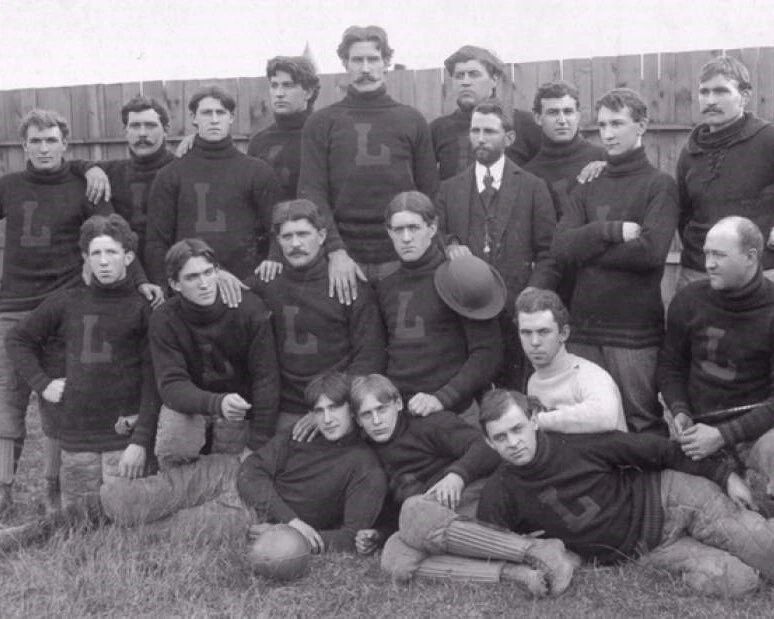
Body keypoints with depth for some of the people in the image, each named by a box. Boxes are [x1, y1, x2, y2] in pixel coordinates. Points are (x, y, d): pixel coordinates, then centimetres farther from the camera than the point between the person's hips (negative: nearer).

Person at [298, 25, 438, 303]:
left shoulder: (412, 121, 9)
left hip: (401, 259, 1)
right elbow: (311, 193, -3)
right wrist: (335, 251, -14)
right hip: (345, 257, -1)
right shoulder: (321, 123, 5)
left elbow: (430, 192, 7)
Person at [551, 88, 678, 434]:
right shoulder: (586, 190, 15)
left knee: (644, 426, 1)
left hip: (636, 331, -4)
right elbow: (562, 247, 0)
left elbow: (651, 250, -13)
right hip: (584, 329, 4)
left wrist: (588, 249, -5)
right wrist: (613, 230, -12)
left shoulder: (659, 185, 2)